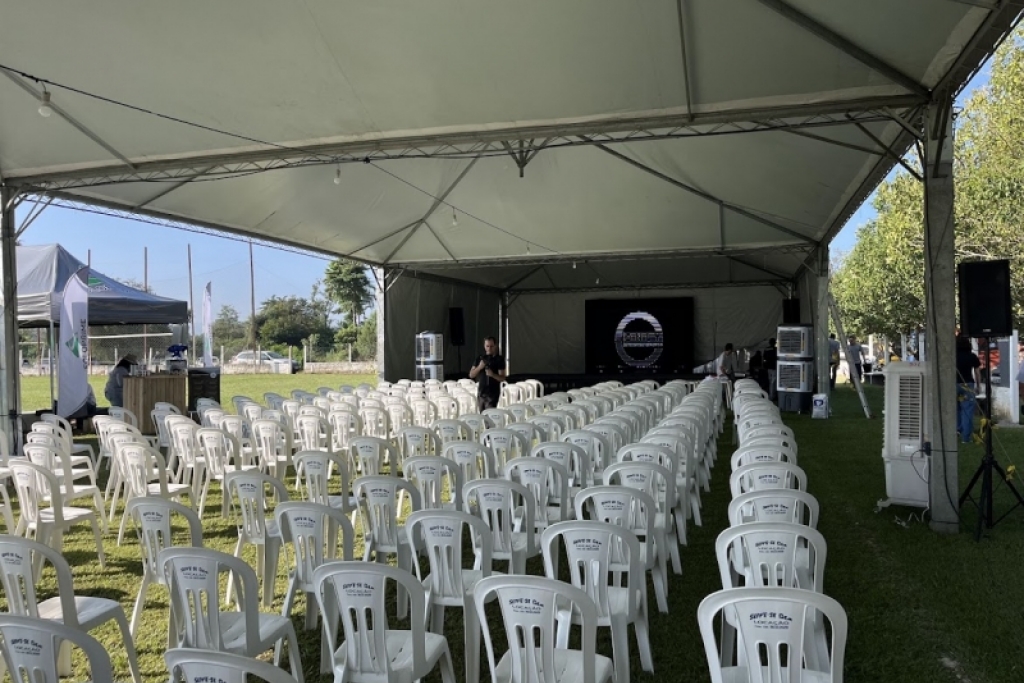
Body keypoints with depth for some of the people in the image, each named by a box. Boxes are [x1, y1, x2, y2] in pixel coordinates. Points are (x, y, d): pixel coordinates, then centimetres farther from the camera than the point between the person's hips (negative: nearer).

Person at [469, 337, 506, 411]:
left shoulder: (499, 359, -3)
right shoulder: (480, 358, 7)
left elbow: (502, 378, -6)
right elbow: (471, 375, 5)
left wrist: (492, 374, -25)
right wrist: (479, 367, -13)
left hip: (493, 393, -4)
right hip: (481, 392, 4)